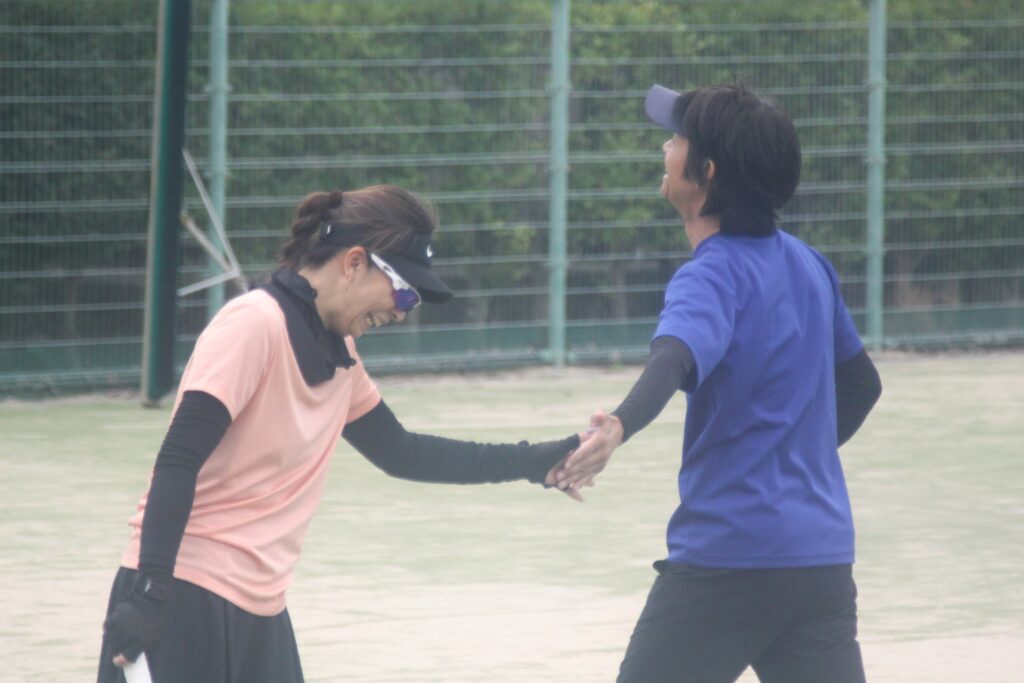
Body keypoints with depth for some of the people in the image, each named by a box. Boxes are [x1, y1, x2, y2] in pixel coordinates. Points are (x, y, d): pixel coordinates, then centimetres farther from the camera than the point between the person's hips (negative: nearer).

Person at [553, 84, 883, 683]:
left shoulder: (714, 277, -12)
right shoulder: (808, 264, 11)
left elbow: (678, 357, -35)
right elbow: (861, 382, 25)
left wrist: (621, 426, -53)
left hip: (726, 558, -7)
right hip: (825, 560, 7)